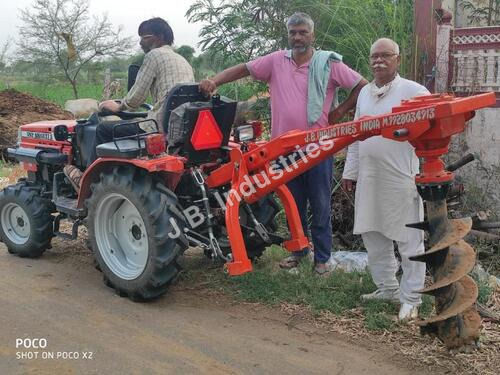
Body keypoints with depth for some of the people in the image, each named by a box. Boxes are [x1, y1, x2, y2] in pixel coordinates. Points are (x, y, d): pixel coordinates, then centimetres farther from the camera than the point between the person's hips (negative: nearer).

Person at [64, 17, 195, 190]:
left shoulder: (154, 55, -4)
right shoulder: (183, 61, 20)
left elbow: (136, 97, -8)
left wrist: (119, 106, 11)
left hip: (162, 128, -9)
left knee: (104, 130, 5)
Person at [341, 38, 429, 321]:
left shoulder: (413, 91, -7)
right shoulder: (365, 93, 14)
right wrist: (350, 171, 17)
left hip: (402, 179, -7)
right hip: (369, 179, 7)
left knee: (409, 240, 2)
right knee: (373, 236, 14)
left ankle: (411, 298, 12)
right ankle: (387, 288, 30)